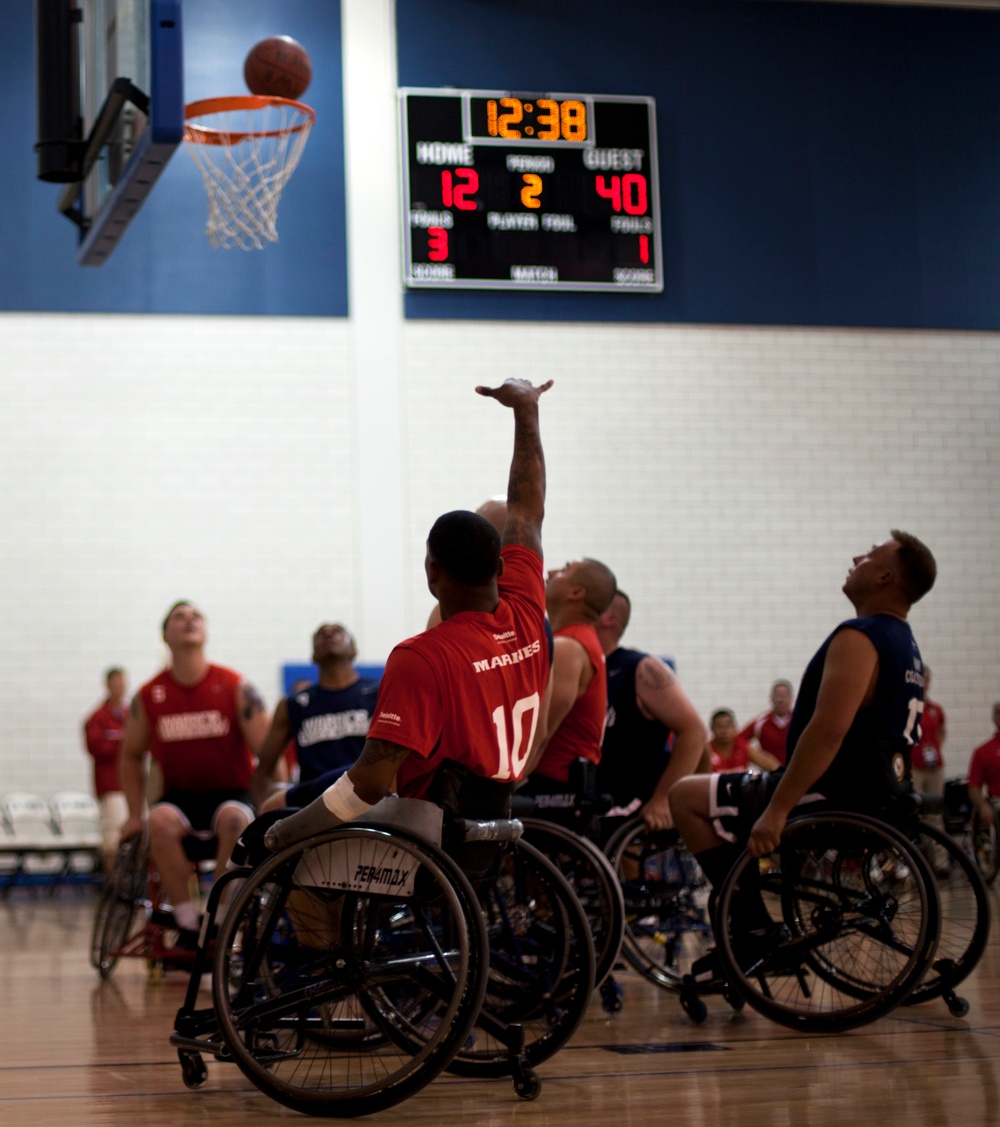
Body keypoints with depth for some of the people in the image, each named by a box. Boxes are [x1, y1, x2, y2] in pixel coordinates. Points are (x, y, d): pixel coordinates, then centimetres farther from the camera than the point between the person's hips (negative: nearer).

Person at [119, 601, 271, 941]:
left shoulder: (236, 688, -5)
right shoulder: (148, 696, 2)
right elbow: (132, 756, 15)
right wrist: (135, 815, 8)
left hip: (230, 795, -1)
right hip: (181, 796, 1)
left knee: (234, 818, -36)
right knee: (161, 820, -33)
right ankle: (186, 922, -24)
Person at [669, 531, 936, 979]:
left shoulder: (858, 638, -17)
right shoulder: (905, 644, 15)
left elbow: (828, 730, -28)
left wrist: (776, 811, -28)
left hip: (832, 802, -10)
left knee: (686, 797, -5)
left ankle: (754, 929, -8)